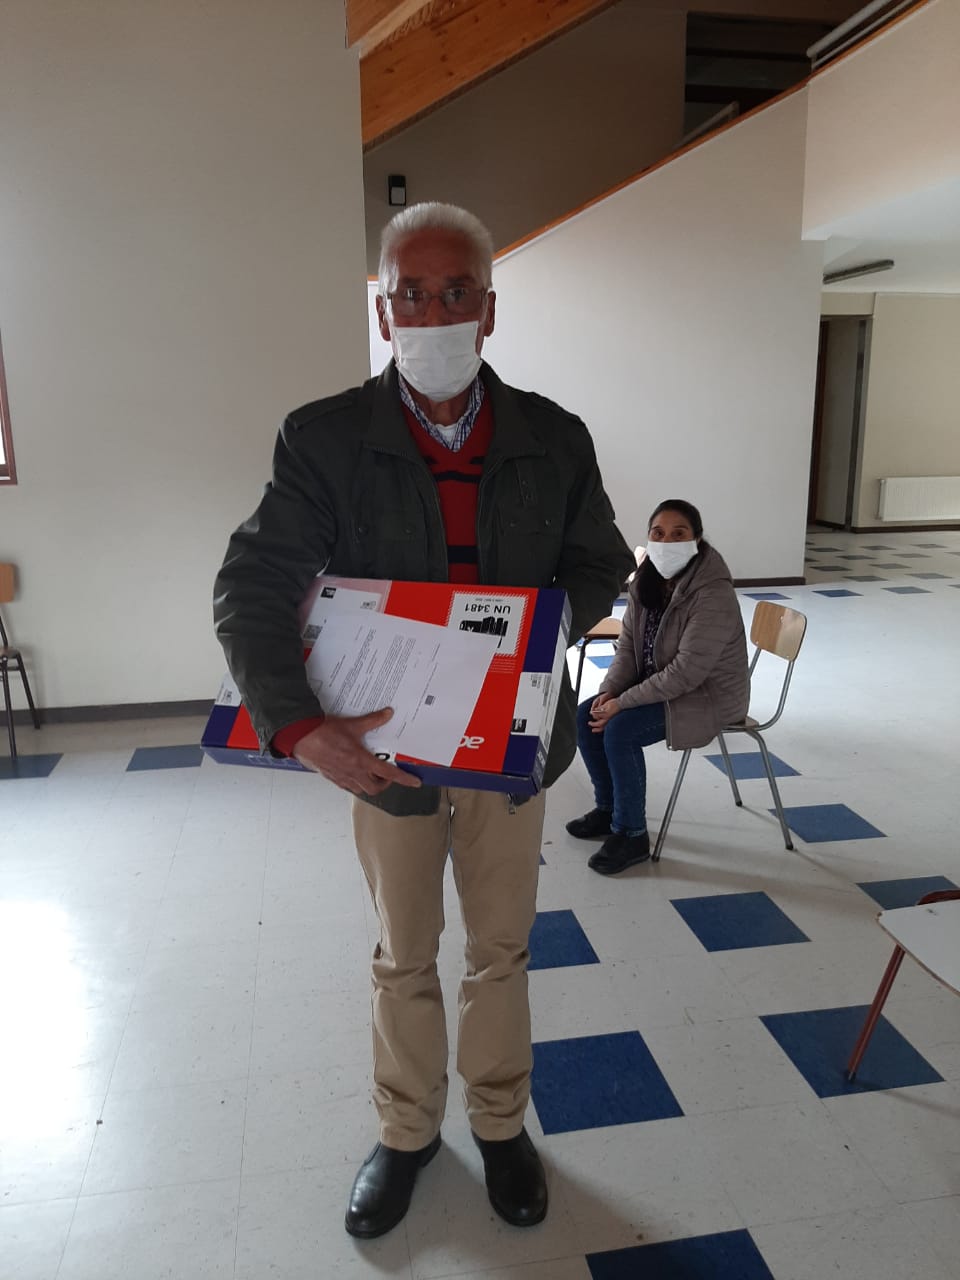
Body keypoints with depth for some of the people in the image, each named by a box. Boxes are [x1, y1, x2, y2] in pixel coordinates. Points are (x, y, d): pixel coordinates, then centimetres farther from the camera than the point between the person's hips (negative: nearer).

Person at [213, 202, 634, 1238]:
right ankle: (406, 1131, 43)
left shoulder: (555, 440, -6)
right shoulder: (323, 438, -12)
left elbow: (600, 568, 4)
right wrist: (295, 723, -32)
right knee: (402, 958, 18)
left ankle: (500, 1123, 44)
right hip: (383, 746, -1)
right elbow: (252, 586, -18)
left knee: (499, 950, 19)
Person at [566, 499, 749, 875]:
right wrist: (609, 690, -12)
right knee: (586, 716, -2)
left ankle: (631, 835, -7)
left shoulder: (713, 593, -27)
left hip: (708, 694, -8)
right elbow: (628, 643, 4)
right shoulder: (647, 580, -3)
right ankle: (608, 807, 17)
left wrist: (623, 702, -25)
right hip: (657, 684, 8)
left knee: (619, 730, -24)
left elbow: (687, 671, -28)